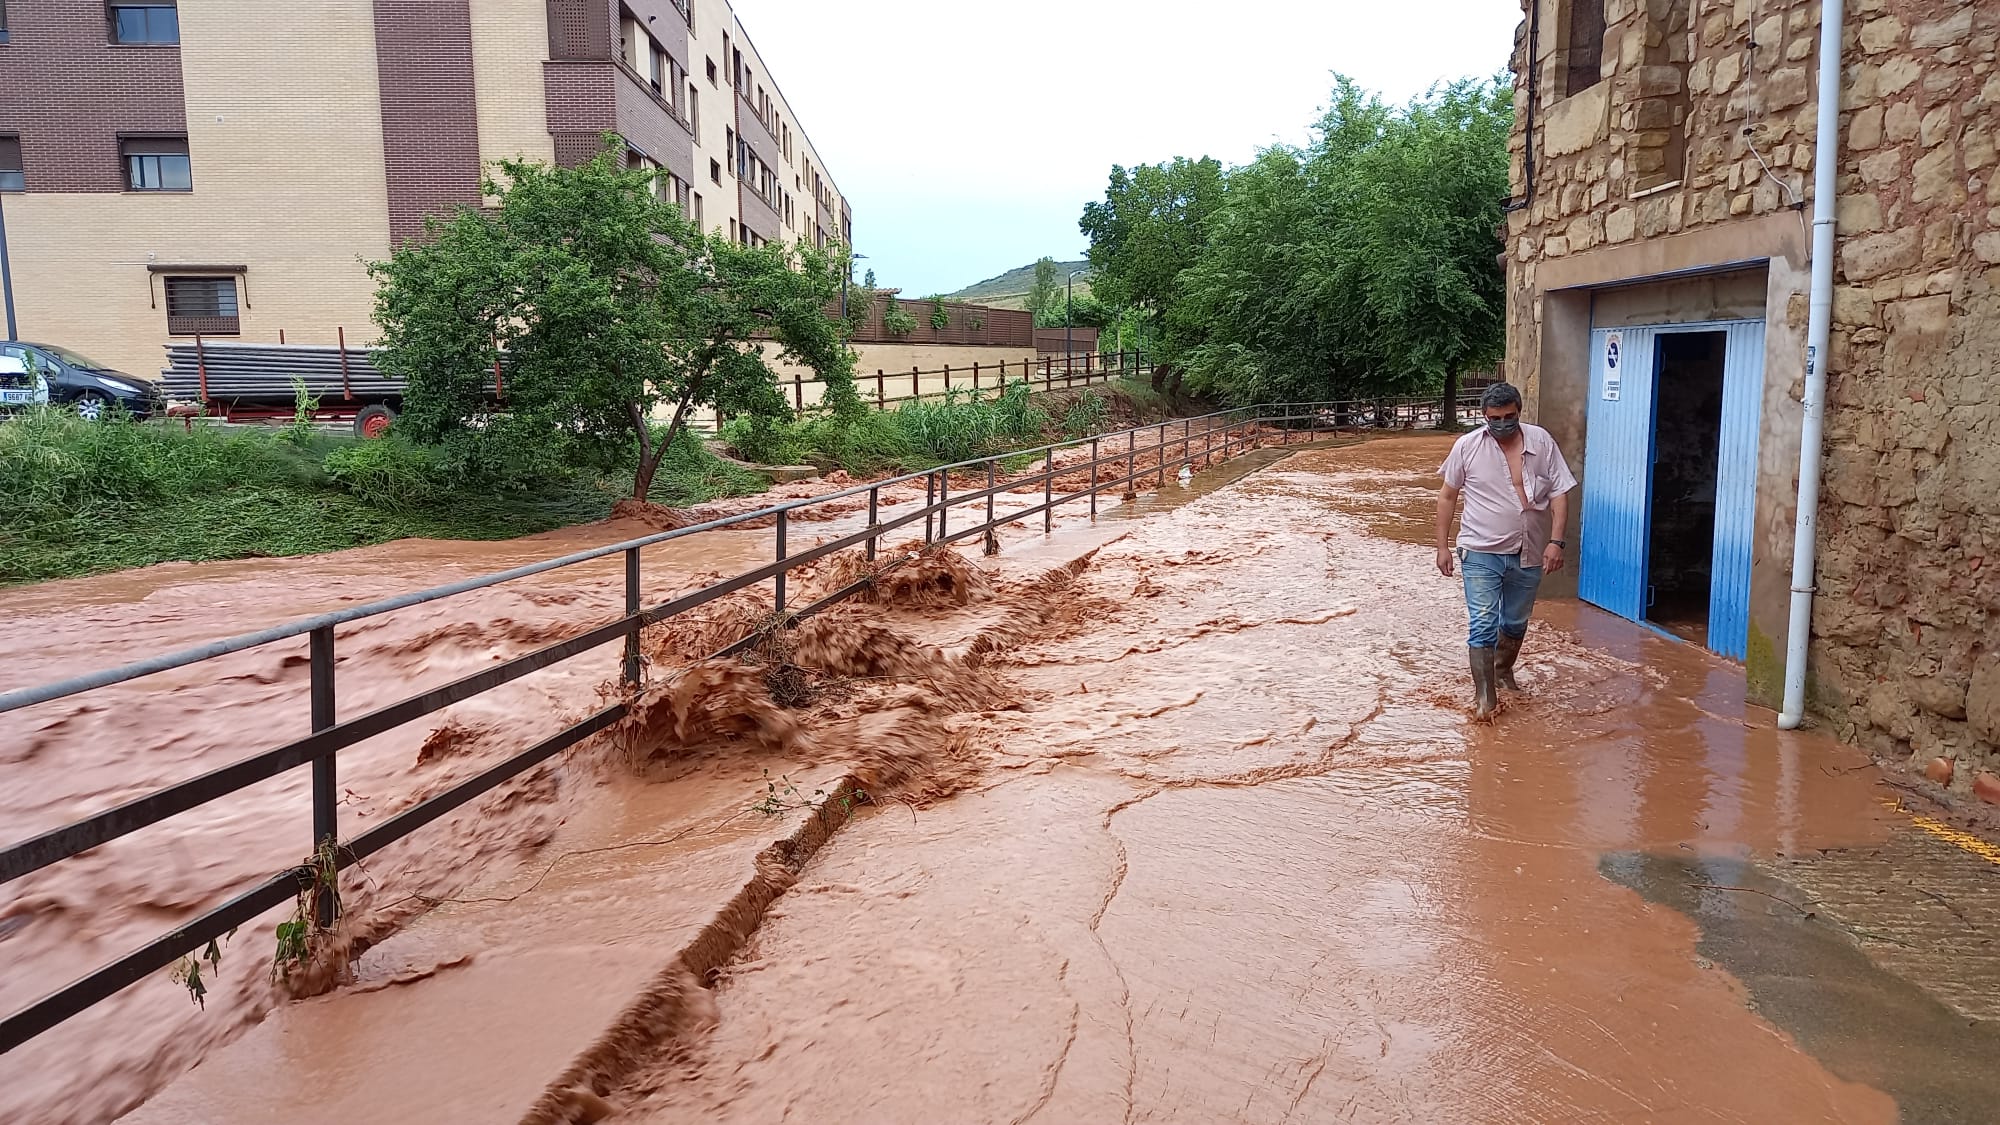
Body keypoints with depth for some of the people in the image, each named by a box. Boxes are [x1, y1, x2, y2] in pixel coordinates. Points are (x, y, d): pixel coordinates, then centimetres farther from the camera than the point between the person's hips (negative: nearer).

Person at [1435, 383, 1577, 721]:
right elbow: (1448, 496, 2)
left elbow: (1559, 494, -3)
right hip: (1481, 553, -2)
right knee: (1483, 624, -8)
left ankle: (1503, 671, 42)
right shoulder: (1467, 446, -7)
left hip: (1528, 554, 3)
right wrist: (1442, 546, 1)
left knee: (1516, 622, 18)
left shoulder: (1542, 442, -4)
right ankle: (1484, 695, -1)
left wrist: (1556, 541, -13)